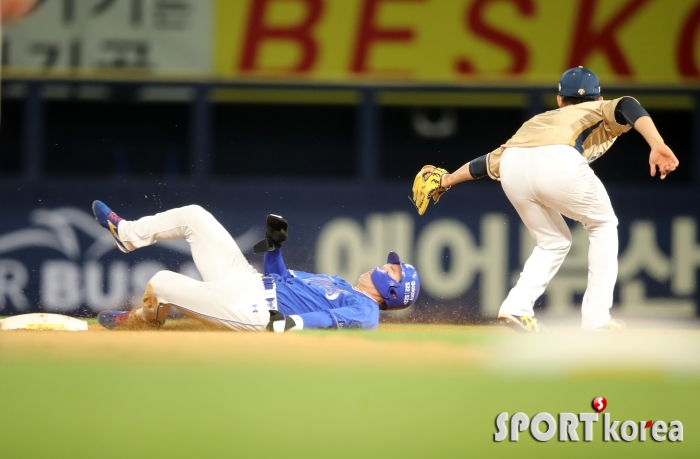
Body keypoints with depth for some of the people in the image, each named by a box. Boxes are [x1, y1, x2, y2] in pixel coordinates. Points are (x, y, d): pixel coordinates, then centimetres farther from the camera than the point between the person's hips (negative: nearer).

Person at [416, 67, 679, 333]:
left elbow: (493, 159, 41)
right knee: (603, 226, 22)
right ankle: (596, 320, 14)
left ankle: (516, 307, 8)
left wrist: (446, 180, 53)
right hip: (559, 162, -4)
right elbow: (626, 107, 6)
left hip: (513, 169, 4)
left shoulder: (540, 120, 41)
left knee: (553, 242, 28)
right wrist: (657, 145, -9)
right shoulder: (601, 111, 30)